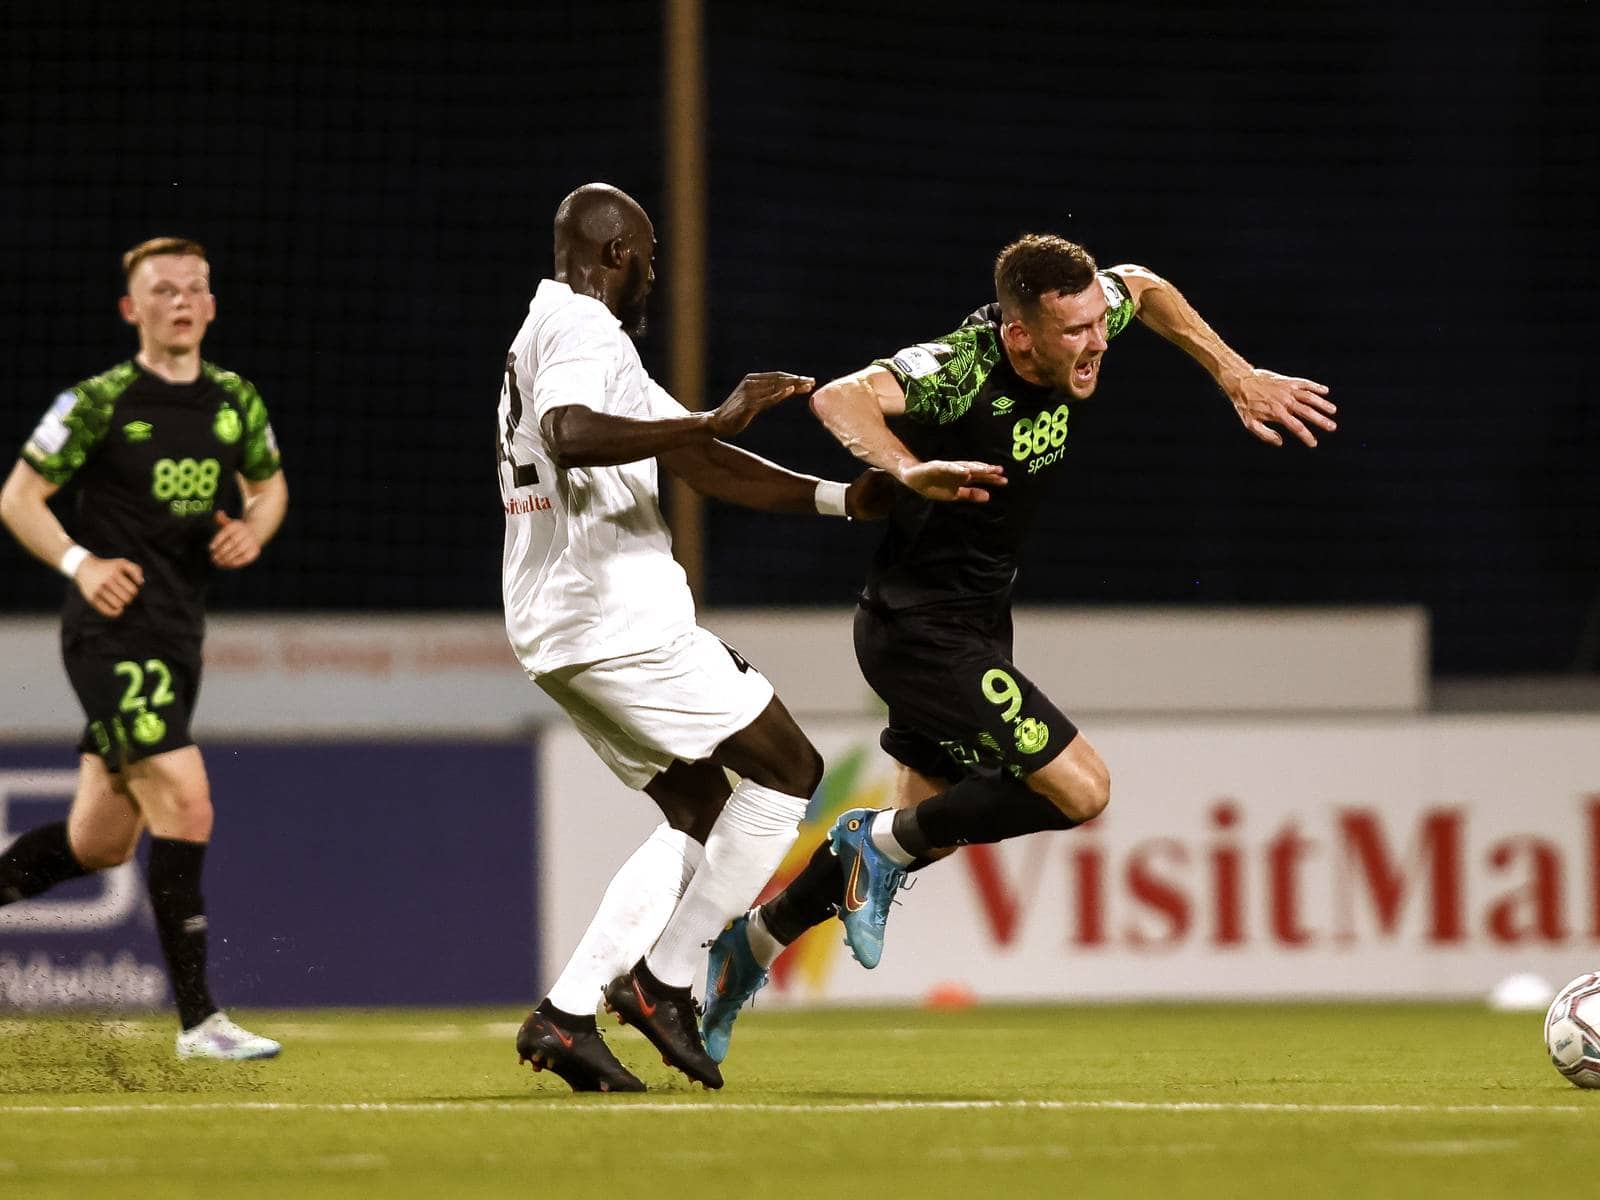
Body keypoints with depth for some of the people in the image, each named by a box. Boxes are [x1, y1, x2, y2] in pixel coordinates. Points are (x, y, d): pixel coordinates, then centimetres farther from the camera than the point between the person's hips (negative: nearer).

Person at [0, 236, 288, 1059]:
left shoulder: (235, 401, 9)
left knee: (100, 843, 10)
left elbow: (269, 483, 25)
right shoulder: (99, 402, -7)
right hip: (111, 632, -7)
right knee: (186, 806, -17)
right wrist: (79, 562, -17)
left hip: (177, 640, 7)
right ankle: (198, 1020, -14)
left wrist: (254, 530, 3)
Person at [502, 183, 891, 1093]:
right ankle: (664, 981, -2)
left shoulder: (551, 331, 23)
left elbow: (693, 462, 23)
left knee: (704, 816, 16)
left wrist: (839, 499, 19)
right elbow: (568, 437, -34)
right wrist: (712, 424, -32)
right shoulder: (583, 330, -11)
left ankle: (566, 1014, 5)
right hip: (618, 619, -10)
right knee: (789, 772, 1)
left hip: (556, 634, 10)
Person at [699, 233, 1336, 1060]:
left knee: (925, 828, 24)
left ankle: (751, 945, 40)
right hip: (921, 627, -9)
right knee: (1079, 790, -15)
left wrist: (1237, 376, 10)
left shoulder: (1074, 319, -7)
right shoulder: (959, 372, -30)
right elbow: (840, 399, -46)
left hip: (974, 620, 9)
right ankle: (883, 844, 4)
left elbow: (1142, 287, 16)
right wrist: (910, 470, -64)